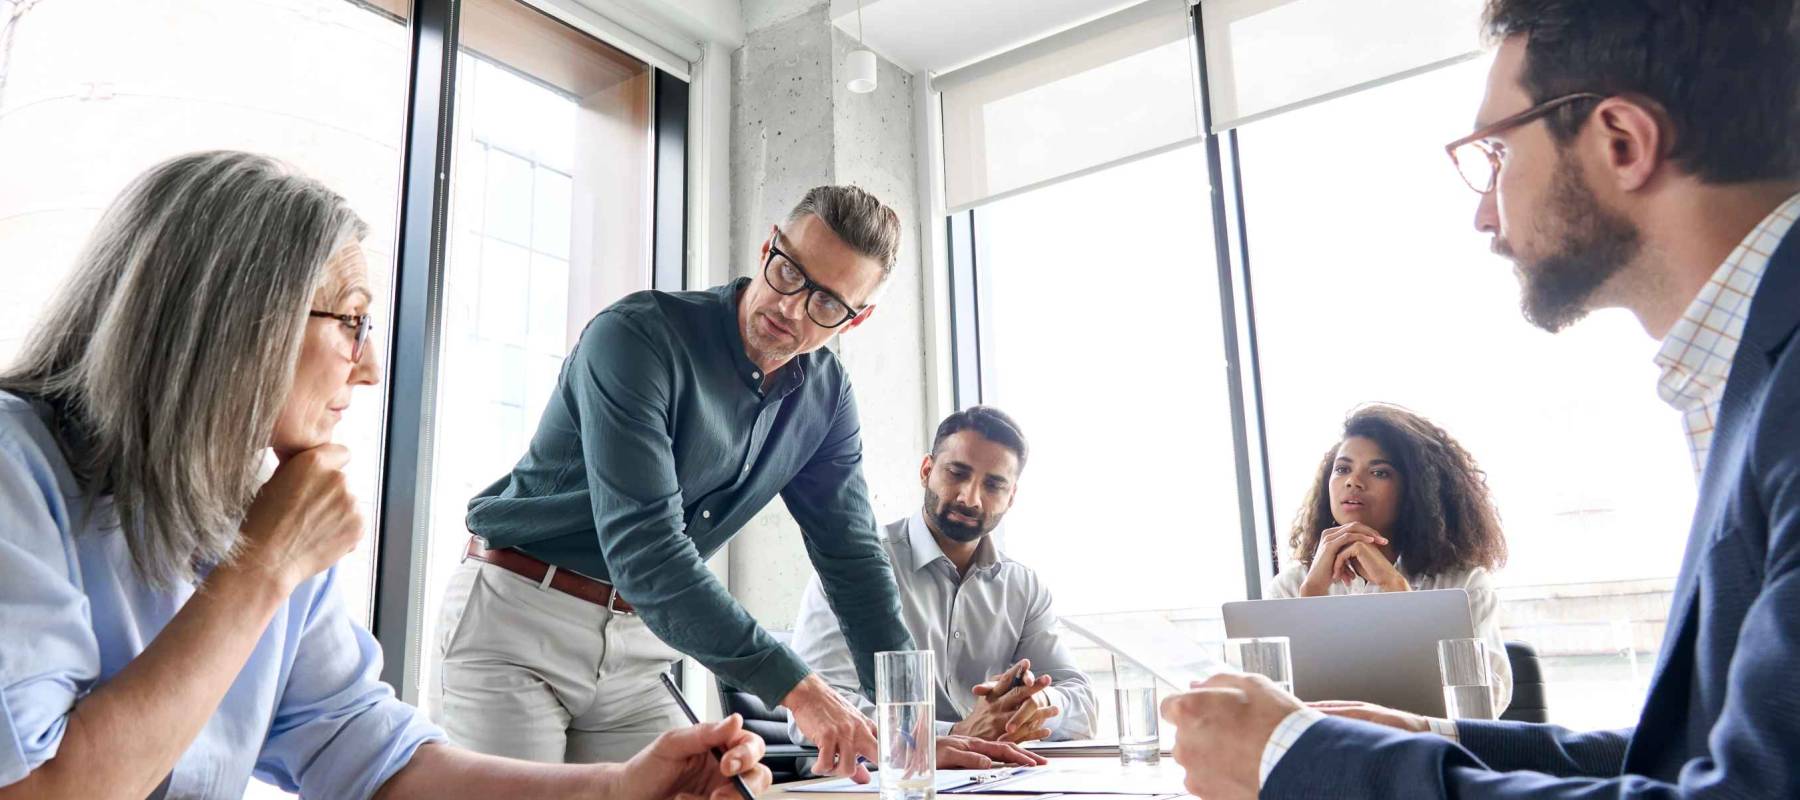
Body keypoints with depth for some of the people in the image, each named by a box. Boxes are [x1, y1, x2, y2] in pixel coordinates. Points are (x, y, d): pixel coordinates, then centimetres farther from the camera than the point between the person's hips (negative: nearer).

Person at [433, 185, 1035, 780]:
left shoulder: (826, 395, -1)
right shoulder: (637, 336, -22)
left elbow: (853, 559, 0)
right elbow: (644, 546, -30)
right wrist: (797, 689, -34)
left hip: (636, 653, 5)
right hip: (515, 620, -5)